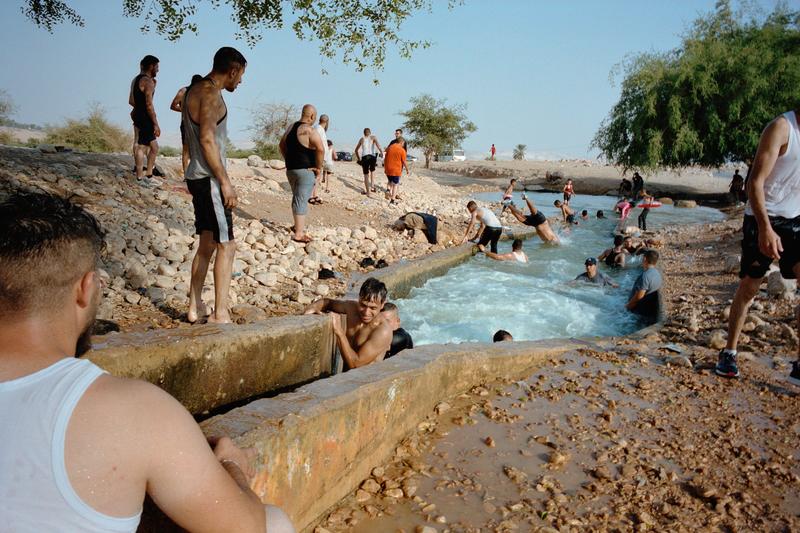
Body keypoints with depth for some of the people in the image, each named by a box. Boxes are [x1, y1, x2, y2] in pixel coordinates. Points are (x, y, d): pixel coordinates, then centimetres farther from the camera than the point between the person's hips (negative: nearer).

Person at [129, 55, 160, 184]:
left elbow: (131, 101, 23)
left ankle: (148, 174, 23)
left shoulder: (135, 79, 16)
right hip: (145, 119, -10)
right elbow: (149, 104, -21)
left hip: (138, 116, 10)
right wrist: (156, 124, -20)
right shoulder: (148, 81, -15)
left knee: (154, 147, 17)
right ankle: (140, 178, 1)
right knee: (140, 147, -5)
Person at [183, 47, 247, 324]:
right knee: (226, 245, -7)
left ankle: (195, 307, 22)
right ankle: (220, 314, -4)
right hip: (209, 179, -10)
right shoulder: (210, 93, -13)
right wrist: (225, 181, -19)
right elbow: (207, 140, -20)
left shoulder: (194, 91, 18)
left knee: (207, 244, 15)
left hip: (198, 177, 10)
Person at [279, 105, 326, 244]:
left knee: (297, 198, 22)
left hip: (291, 169, 8)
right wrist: (319, 167, -16)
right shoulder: (309, 131, -15)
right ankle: (299, 234, -4)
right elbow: (320, 149, -27)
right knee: (302, 200, -6)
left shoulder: (291, 127, 10)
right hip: (306, 170, -8)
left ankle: (298, 225, 34)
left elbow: (281, 145, 22)